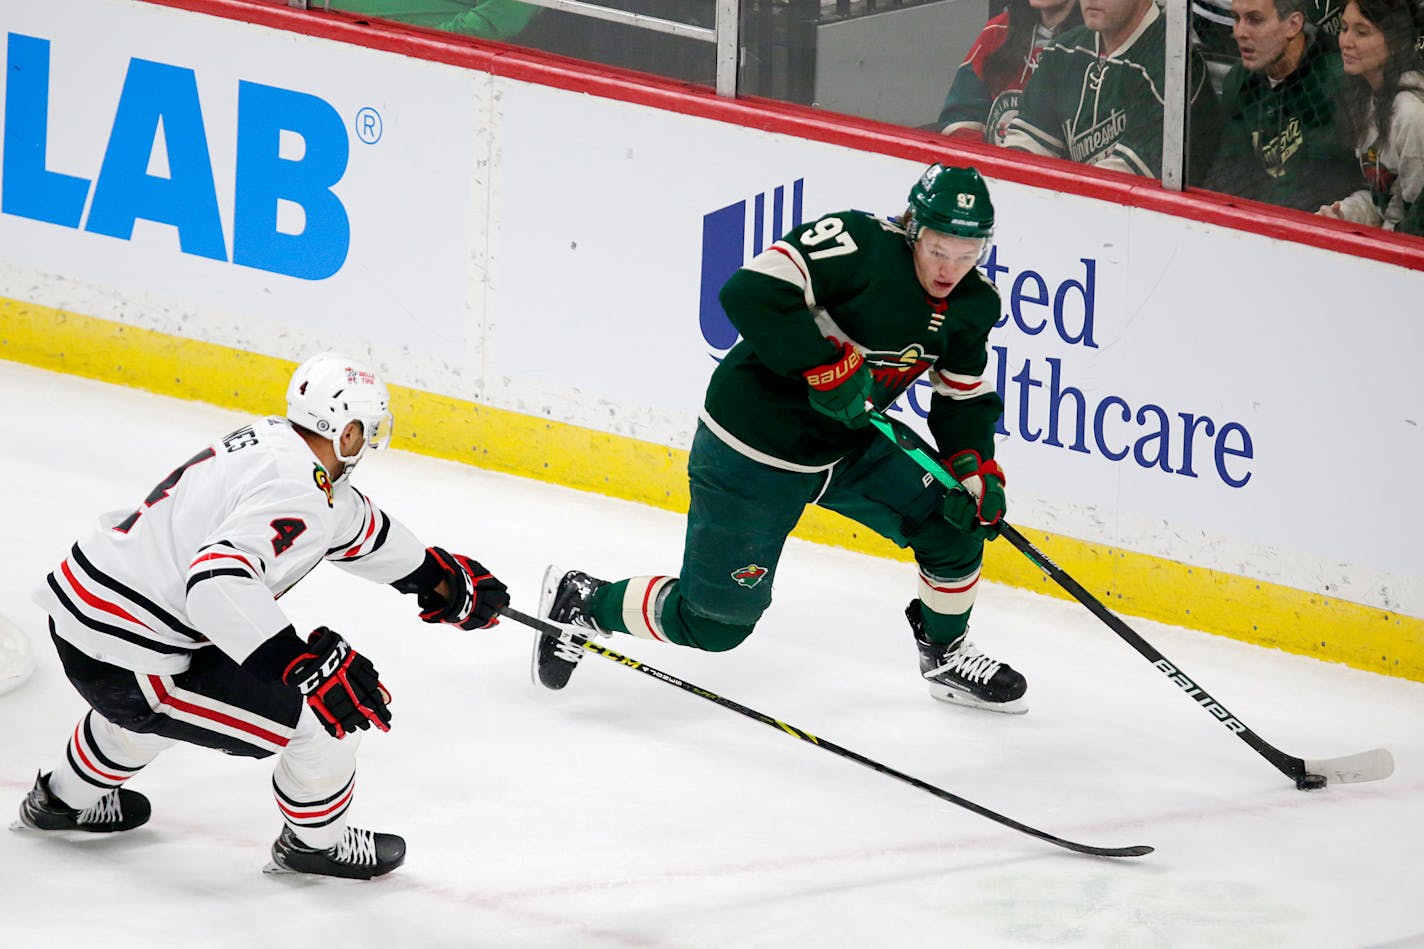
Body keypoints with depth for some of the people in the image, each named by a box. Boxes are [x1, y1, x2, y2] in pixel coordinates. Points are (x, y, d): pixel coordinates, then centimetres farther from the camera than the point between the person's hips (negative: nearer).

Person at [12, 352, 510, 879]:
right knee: (334, 709, -4)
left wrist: (439, 575, 32)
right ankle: (315, 841, 21)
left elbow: (353, 525, 25)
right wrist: (308, 665, -40)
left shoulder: (270, 440, 8)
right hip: (124, 666, -9)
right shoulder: (293, 491, -22)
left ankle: (65, 797, 60)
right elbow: (217, 583, -37)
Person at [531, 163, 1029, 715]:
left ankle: (946, 654, 25)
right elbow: (750, 293, -34)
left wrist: (978, 472, -9)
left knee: (956, 520, -1)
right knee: (713, 622, -2)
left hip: (847, 443, 7)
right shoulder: (858, 242, -26)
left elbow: (966, 399, 8)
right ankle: (581, 602, 22)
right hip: (752, 448, -7)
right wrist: (826, 365, -36)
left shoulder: (974, 305, -2)